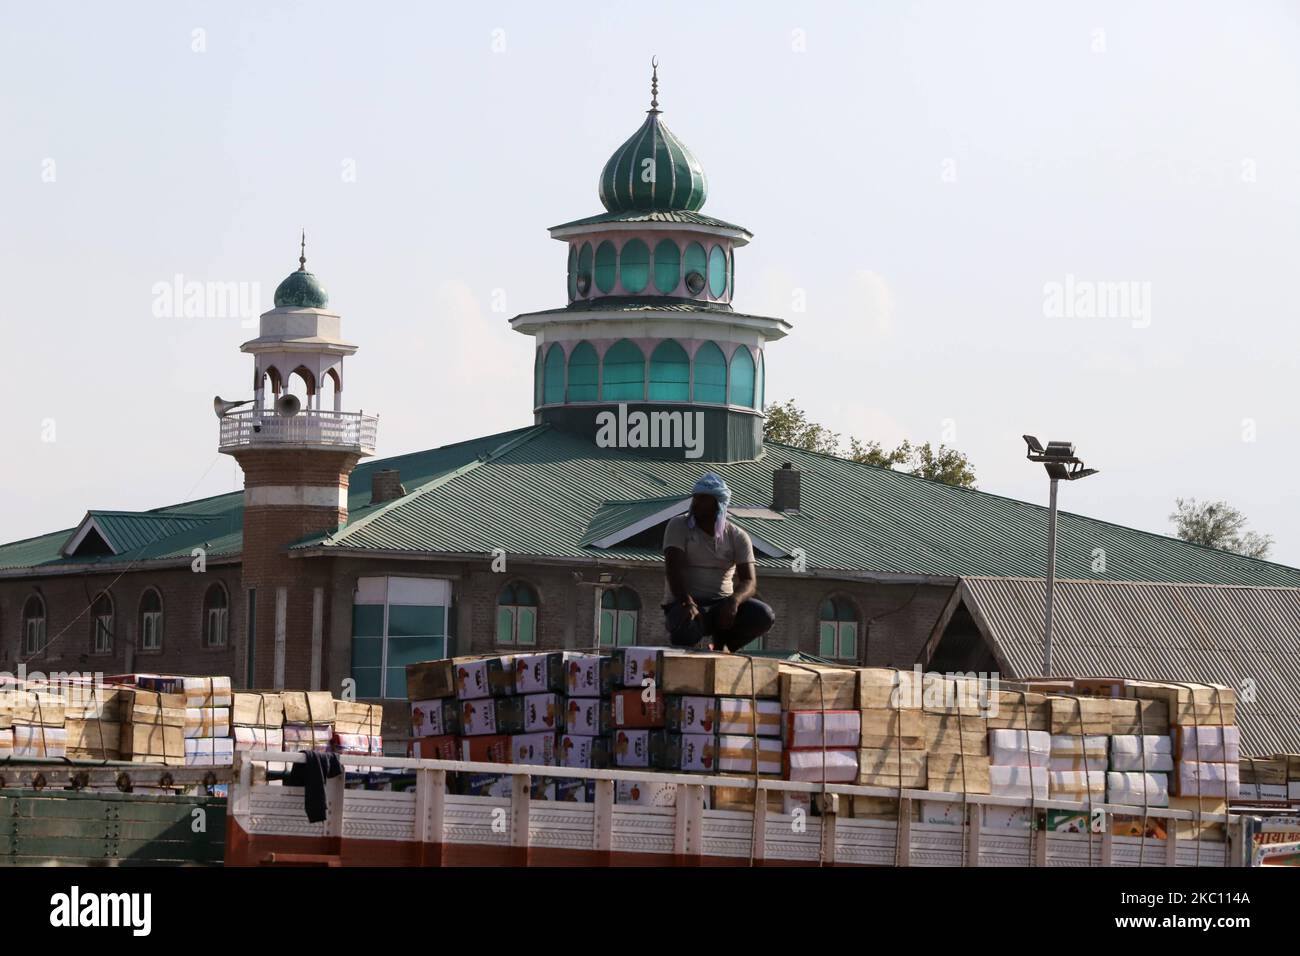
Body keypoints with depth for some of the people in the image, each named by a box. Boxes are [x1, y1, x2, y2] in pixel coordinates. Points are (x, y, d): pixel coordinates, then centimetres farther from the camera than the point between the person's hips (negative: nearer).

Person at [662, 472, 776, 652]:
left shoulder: (737, 536, 3)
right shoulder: (678, 526, -3)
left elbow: (750, 582, -7)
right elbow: (673, 570, -15)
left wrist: (734, 600, -31)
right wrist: (686, 602, -34)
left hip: (722, 604, 3)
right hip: (685, 603, -3)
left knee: (764, 617, -25)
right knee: (688, 629, -39)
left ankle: (719, 644, 3)